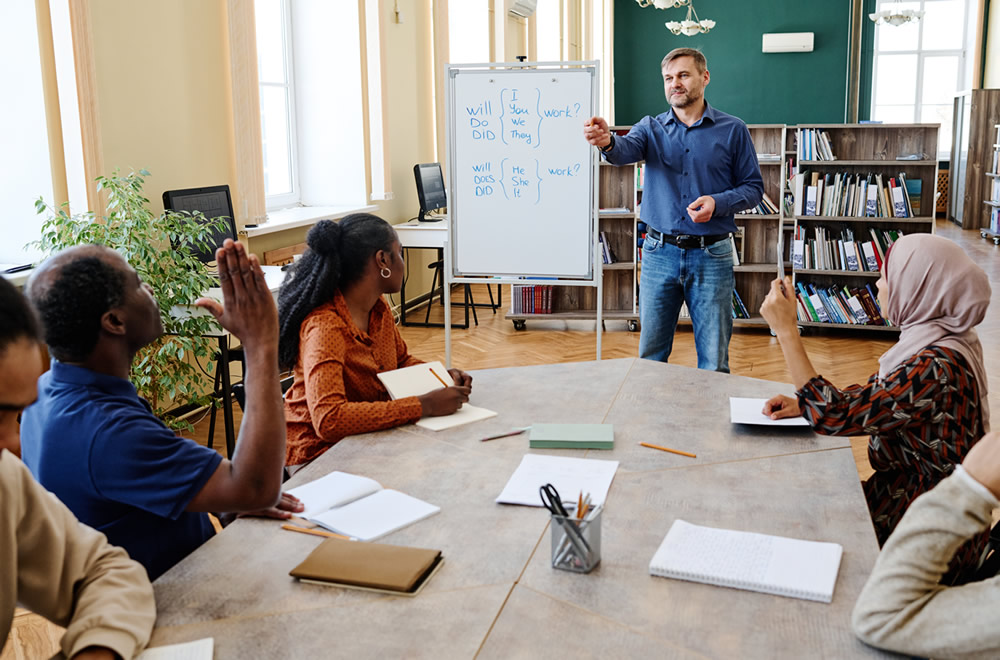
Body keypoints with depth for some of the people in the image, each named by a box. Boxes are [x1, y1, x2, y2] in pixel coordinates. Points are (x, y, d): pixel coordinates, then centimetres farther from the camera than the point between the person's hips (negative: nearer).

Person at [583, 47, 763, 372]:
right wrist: (607, 141, -40)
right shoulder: (652, 128, 6)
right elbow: (626, 150, -16)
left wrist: (718, 203, -17)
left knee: (714, 362, 5)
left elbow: (753, 187, 3)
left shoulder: (733, 131, 2)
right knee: (650, 355, 10)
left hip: (711, 257, -1)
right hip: (659, 253, 2)